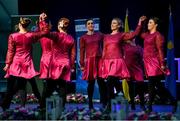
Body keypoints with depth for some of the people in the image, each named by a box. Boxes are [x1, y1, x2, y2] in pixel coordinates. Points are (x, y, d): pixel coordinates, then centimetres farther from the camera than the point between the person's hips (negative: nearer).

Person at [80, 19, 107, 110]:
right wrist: (82, 64, -2)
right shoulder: (83, 38, 7)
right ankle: (90, 105, 7)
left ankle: (104, 104, -2)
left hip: (99, 60, 1)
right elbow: (82, 51, 4)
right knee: (91, 83, 1)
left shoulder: (100, 35, 12)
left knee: (101, 82, -5)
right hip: (89, 61, -1)